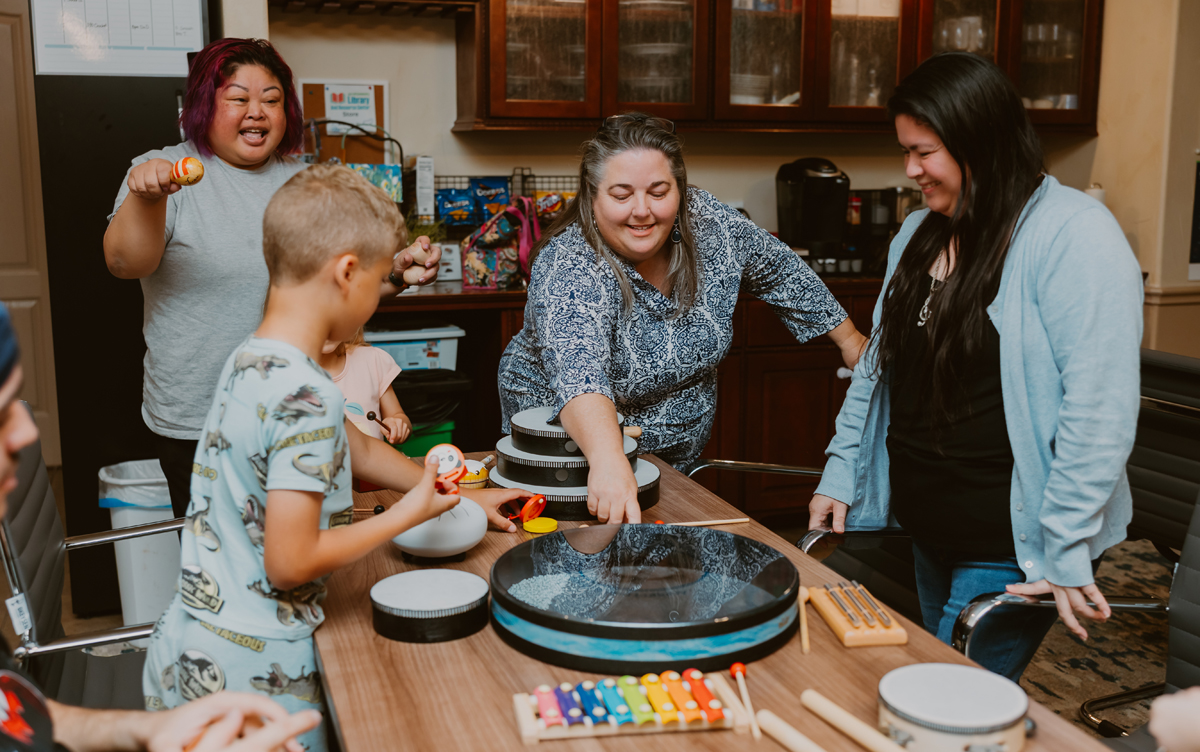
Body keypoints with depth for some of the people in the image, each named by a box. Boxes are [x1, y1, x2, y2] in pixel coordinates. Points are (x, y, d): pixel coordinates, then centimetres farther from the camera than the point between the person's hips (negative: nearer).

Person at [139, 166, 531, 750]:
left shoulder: (247, 362, 4)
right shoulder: (307, 397, -25)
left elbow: (357, 449, 16)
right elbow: (290, 563, -25)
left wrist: (461, 496, 21)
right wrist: (410, 513, -13)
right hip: (253, 675, -8)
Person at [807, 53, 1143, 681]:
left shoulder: (1073, 237, -17)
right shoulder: (920, 233, 9)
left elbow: (1100, 405, -22)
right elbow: (878, 363, 15)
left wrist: (1065, 551, -22)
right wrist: (840, 474, 11)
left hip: (1012, 550, -8)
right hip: (929, 531, 8)